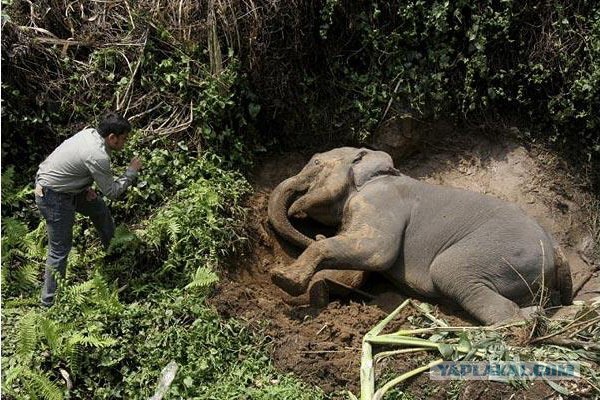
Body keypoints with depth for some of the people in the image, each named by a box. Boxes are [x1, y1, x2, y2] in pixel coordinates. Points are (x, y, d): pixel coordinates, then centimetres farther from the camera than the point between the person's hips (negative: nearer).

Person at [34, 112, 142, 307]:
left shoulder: (89, 132, -3)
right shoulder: (98, 157, -29)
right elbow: (112, 192, -17)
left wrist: (87, 187, 6)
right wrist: (131, 171, -8)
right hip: (54, 198, -10)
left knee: (99, 207, 25)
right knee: (60, 250, -1)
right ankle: (49, 301, 12)